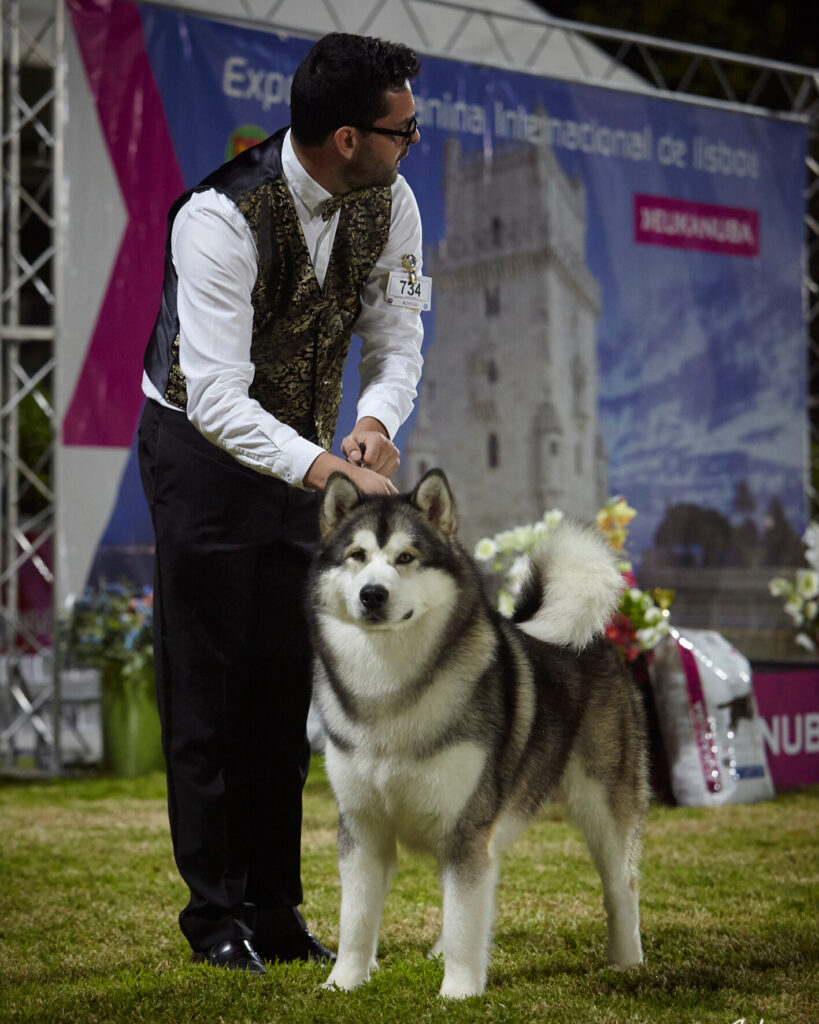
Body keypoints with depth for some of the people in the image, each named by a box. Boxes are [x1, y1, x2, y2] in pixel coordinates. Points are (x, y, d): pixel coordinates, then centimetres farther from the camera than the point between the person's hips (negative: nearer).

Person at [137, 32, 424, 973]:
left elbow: (395, 337, 0)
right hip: (202, 446, -6)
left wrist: (375, 420, -22)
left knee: (286, 685, 8)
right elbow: (217, 399, -35)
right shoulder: (221, 219, -30)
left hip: (300, 452, 6)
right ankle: (214, 912, 6)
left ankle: (275, 909, 16)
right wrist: (332, 472, -44)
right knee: (205, 687, -3)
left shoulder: (388, 203, -10)